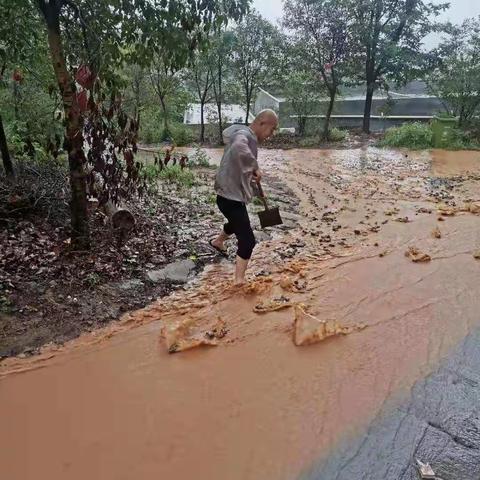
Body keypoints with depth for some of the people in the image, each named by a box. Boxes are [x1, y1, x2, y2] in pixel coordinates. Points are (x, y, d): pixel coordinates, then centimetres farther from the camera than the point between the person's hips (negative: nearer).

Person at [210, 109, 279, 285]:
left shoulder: (243, 132, 7)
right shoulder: (244, 135, -24)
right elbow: (238, 148, -49)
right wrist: (255, 167, -32)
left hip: (232, 194, 11)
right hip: (230, 197, -11)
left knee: (238, 223, 36)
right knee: (247, 241, -10)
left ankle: (218, 241, 63)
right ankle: (239, 281, -2)